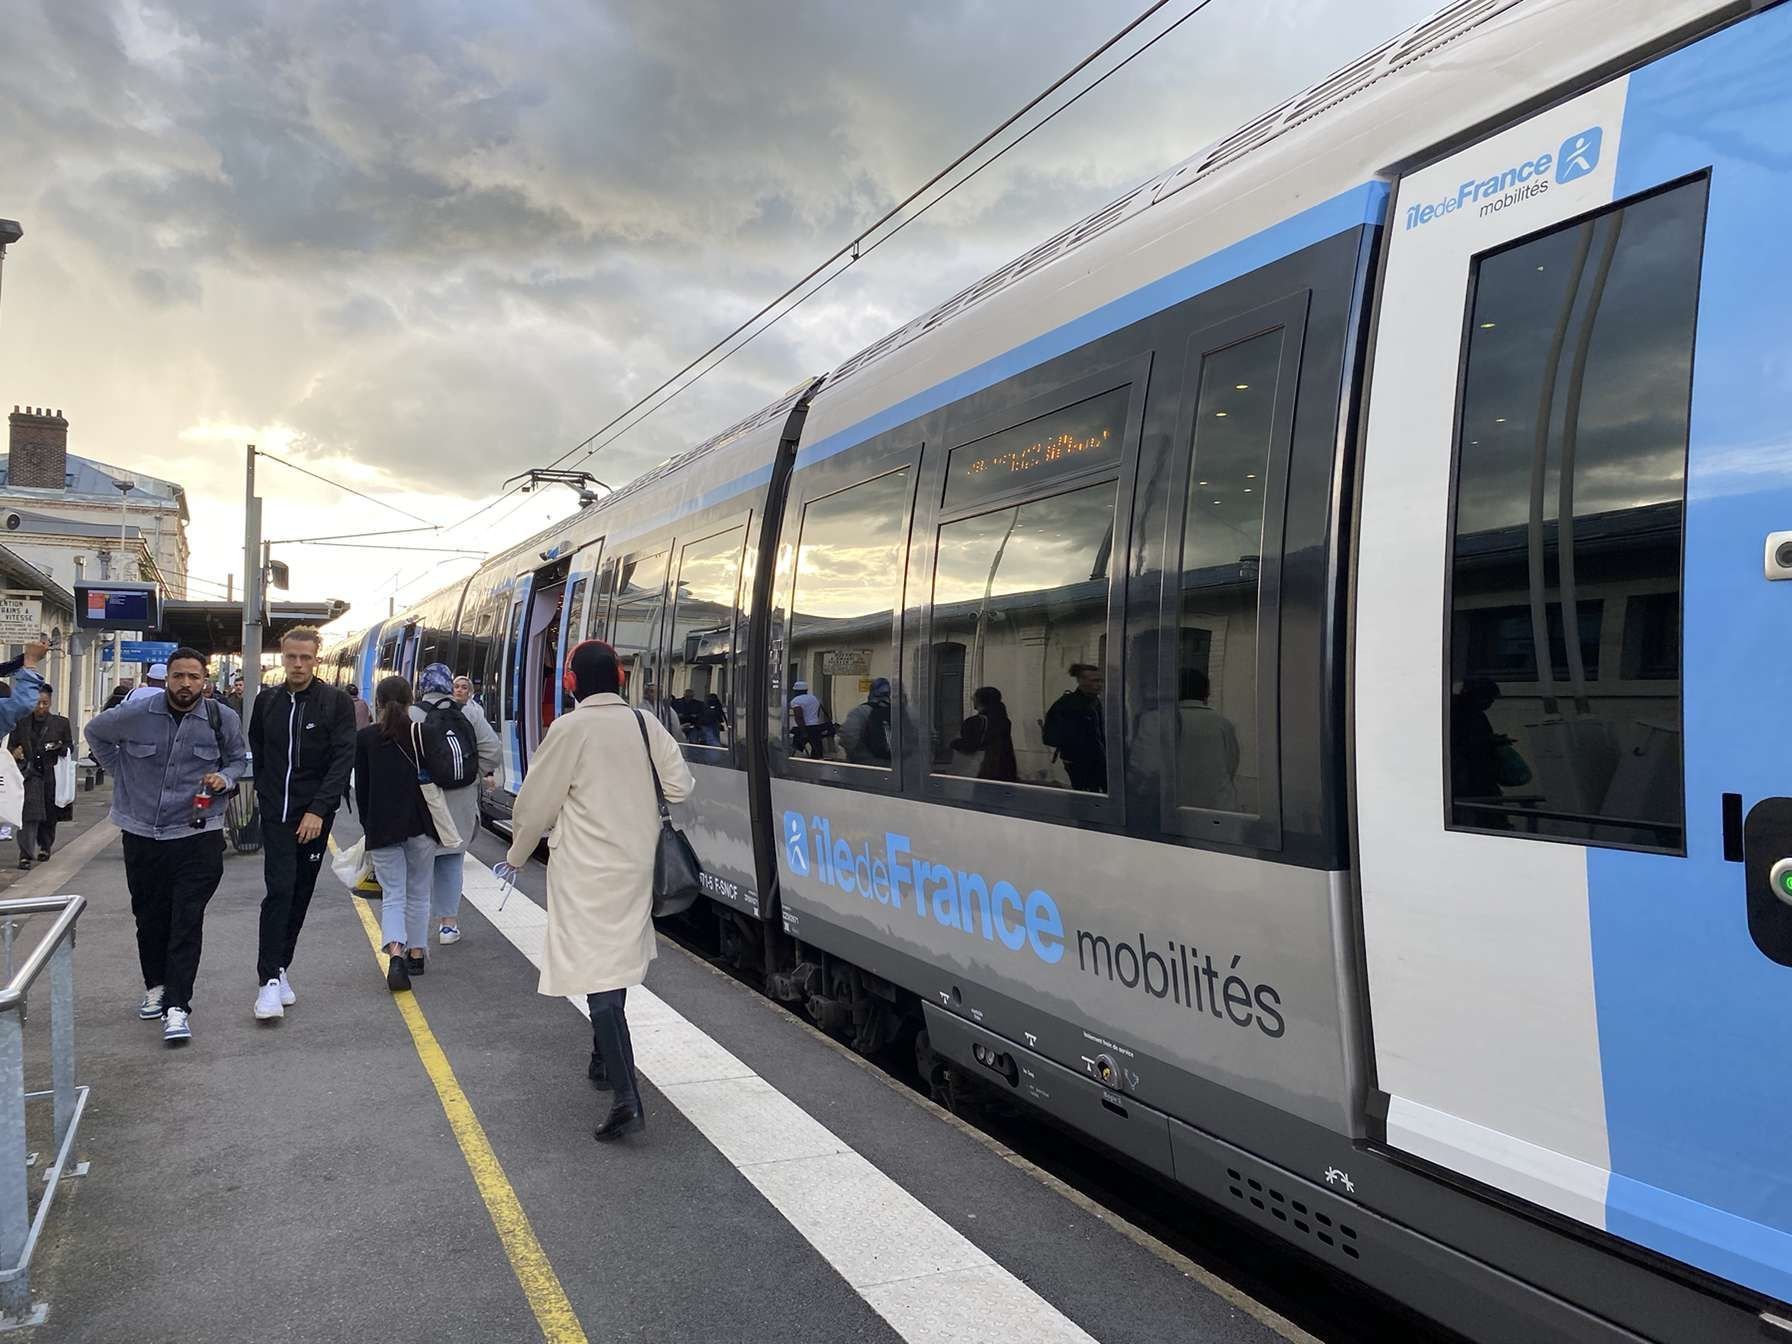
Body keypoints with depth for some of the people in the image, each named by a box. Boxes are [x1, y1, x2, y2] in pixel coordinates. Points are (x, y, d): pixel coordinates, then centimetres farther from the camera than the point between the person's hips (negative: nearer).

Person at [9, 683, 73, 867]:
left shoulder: (61, 723, 4)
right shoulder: (21, 723, 5)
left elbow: (70, 747, 10)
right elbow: (11, 745, 11)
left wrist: (59, 748, -12)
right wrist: (15, 752, -11)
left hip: (52, 777, 1)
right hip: (29, 775, -1)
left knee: (50, 816, 12)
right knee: (29, 815, -12)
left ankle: (45, 847, 34)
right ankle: (26, 855, -11)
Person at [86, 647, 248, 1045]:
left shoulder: (223, 720, -5)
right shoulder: (135, 714, -3)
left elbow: (239, 759, 12)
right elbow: (95, 733, 17)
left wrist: (224, 778, -10)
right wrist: (122, 770, 9)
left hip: (196, 836, -2)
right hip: (142, 833, 2)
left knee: (187, 923, -8)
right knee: (149, 917, 14)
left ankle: (177, 1007, -8)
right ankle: (155, 987, 34)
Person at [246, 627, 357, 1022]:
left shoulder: (337, 703, -4)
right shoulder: (267, 701, 6)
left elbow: (343, 760, -10)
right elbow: (256, 750, 19)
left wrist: (318, 810, -17)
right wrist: (266, 793, 12)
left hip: (314, 815, 0)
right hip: (276, 812, 0)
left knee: (300, 894, 7)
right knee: (280, 889, -12)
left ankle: (278, 970, 20)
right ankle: (270, 979, -12)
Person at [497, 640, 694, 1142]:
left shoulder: (571, 729, -13)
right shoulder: (646, 724, 1)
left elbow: (536, 803, -7)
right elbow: (679, 787, 1)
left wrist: (516, 856, 9)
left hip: (587, 871, -6)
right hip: (635, 863, 6)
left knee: (597, 973, -8)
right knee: (616, 963, 22)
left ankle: (627, 1097, -16)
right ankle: (605, 1062, 37)